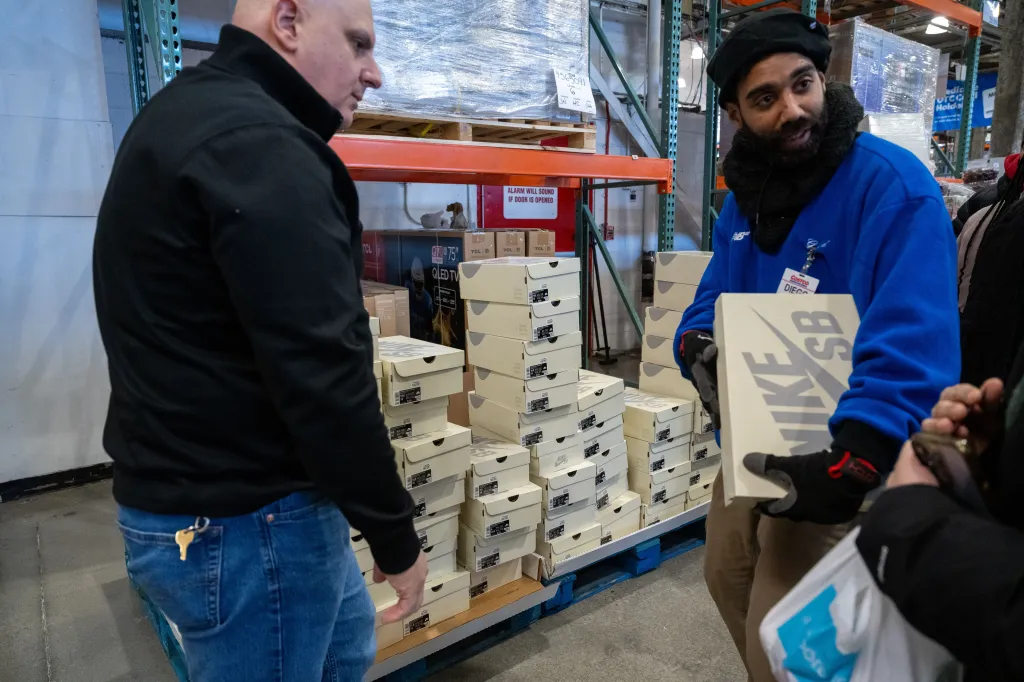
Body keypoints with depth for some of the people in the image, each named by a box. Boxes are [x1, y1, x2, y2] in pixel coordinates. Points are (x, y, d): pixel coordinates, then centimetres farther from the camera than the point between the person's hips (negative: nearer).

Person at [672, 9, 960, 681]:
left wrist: (852, 464, -41)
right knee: (730, 585, 25)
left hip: (838, 462, -7)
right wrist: (697, 347, -15)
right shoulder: (745, 194, 4)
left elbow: (913, 343, -30)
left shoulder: (894, 185, -19)